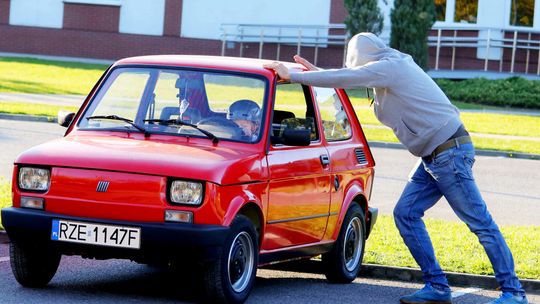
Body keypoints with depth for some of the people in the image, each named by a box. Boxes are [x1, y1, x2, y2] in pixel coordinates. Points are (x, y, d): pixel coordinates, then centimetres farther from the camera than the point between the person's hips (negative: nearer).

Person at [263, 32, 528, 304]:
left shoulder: (388, 68, -12)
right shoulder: (395, 67, 16)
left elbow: (343, 78, -15)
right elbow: (352, 79, 32)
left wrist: (291, 76, -8)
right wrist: (315, 72, 28)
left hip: (449, 153, -10)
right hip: (433, 156, 10)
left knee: (480, 223, -6)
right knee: (405, 214, 7)